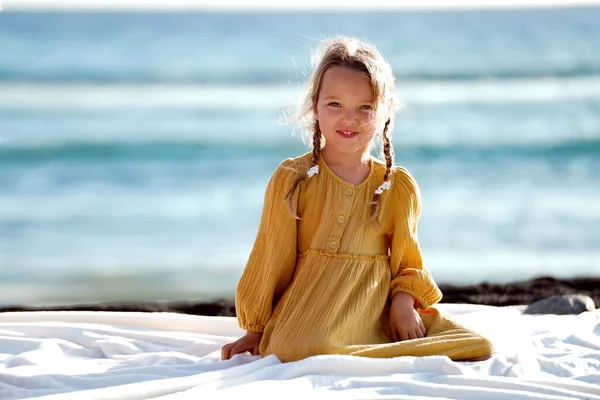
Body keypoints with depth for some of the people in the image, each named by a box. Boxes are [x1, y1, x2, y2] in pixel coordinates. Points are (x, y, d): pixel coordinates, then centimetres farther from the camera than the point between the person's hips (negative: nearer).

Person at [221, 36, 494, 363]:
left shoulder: (399, 187, 8)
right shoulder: (292, 179, 0)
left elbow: (405, 263, 13)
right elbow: (270, 260, 6)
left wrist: (404, 301, -8)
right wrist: (255, 331, 9)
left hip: (380, 318, 4)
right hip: (311, 313, -3)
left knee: (479, 349, -13)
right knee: (305, 349, -40)